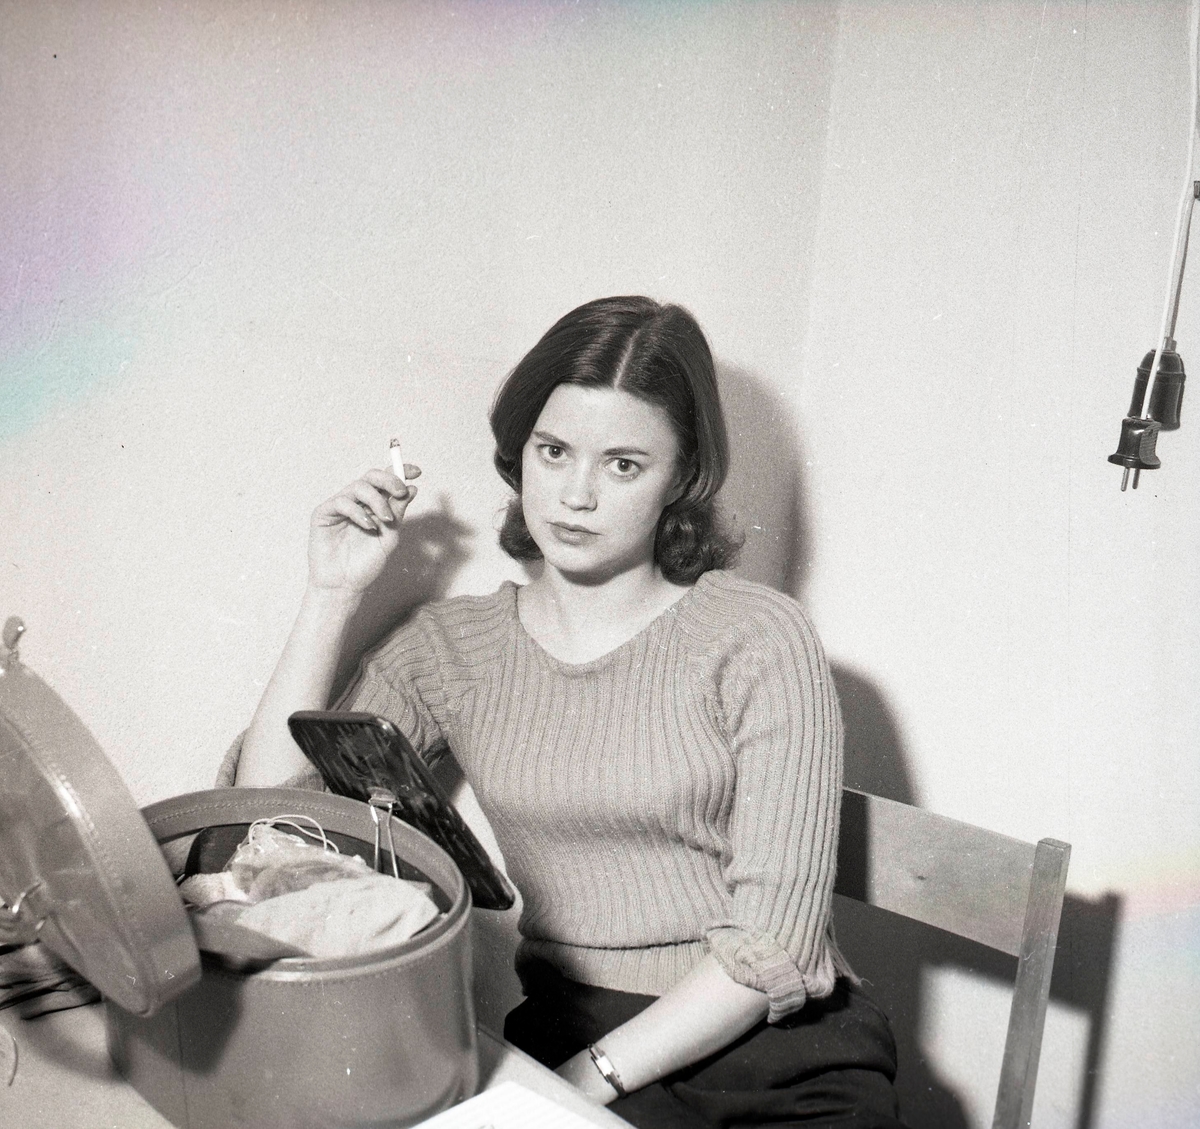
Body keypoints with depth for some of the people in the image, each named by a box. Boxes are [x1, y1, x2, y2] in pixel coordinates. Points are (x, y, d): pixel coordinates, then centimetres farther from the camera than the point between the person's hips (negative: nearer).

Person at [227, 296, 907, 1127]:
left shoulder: (757, 640, -4)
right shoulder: (451, 647, 8)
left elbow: (775, 937, -7)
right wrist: (333, 596, -2)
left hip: (782, 1049, -1)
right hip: (563, 1034, 2)